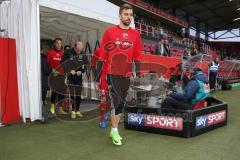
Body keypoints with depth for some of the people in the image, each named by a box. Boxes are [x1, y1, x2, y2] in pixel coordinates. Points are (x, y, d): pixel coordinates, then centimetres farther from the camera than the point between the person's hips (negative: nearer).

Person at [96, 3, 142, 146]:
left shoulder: (136, 34, 8)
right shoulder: (110, 32, -1)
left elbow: (137, 54, 9)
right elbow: (103, 53, 1)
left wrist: (138, 70, 2)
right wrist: (98, 71, 0)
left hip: (127, 74, 4)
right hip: (113, 73, -4)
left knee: (121, 102, 11)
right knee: (118, 101, -9)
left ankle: (114, 130, 25)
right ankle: (115, 131, 6)